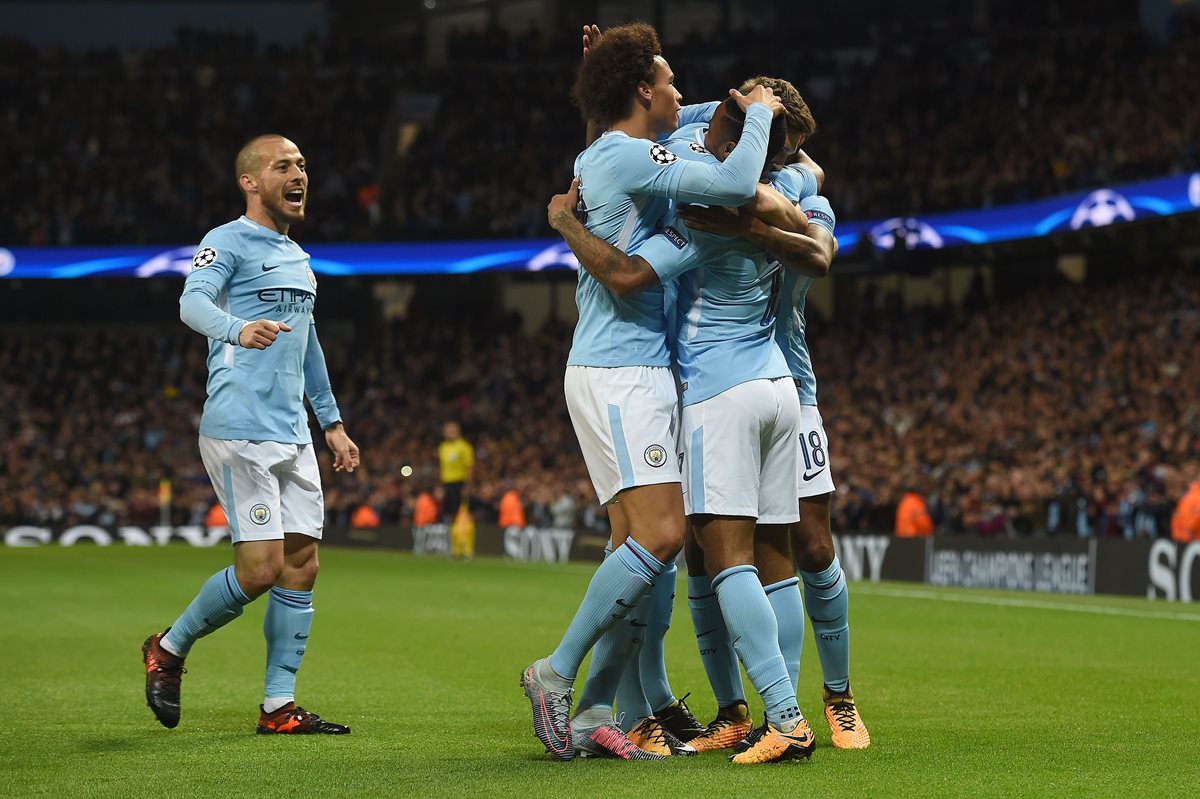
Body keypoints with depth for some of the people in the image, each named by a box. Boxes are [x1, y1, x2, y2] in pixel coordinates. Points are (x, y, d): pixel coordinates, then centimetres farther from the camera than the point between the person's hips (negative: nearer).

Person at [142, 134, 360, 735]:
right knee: (261, 567, -13)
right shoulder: (227, 242, -5)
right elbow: (193, 302, -24)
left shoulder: (298, 258, 21)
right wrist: (238, 328, -45)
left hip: (293, 435, 8)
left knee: (301, 563, 3)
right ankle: (169, 648, 10)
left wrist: (332, 422, 30)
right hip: (239, 430, -8)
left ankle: (278, 707, 7)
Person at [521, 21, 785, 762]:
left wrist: (744, 108, 25)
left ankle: (593, 714, 2)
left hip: (641, 377, 10)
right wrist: (759, 111, -3)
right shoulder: (627, 156, -12)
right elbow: (736, 184, -20)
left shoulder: (604, 155, 18)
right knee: (659, 535, -17)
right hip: (617, 375, -10)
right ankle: (557, 673, -9)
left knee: (648, 549, 4)